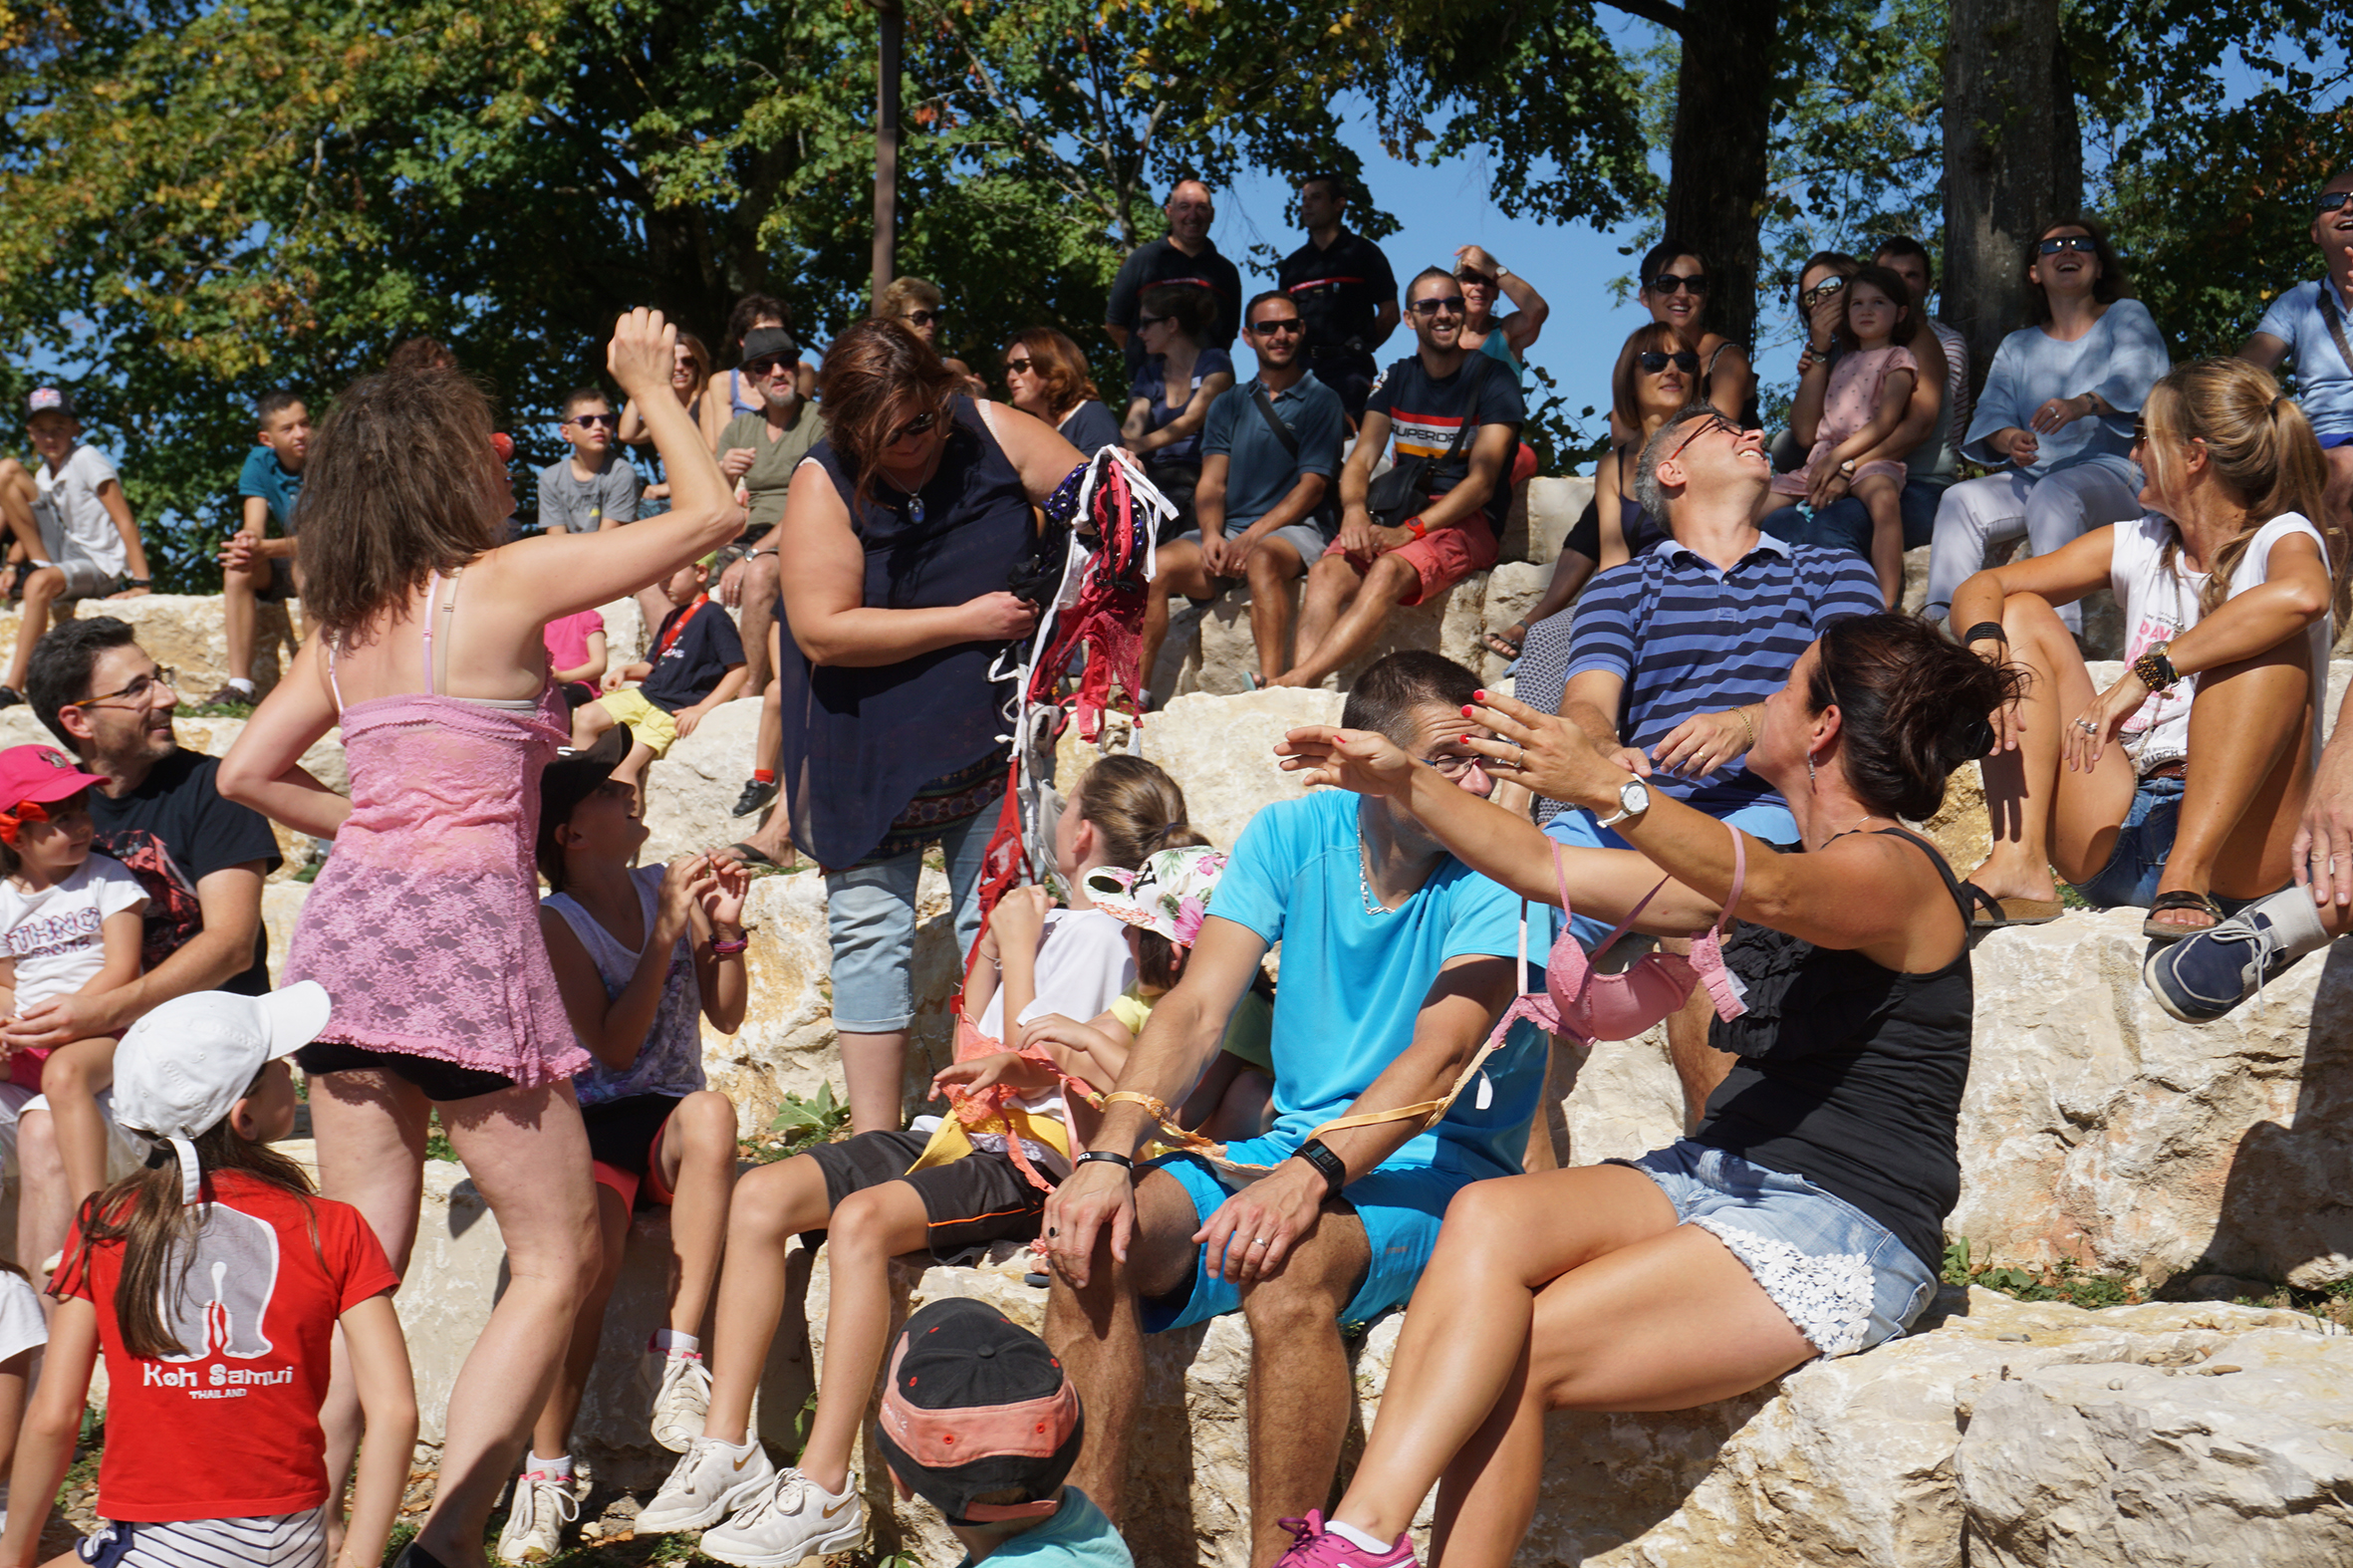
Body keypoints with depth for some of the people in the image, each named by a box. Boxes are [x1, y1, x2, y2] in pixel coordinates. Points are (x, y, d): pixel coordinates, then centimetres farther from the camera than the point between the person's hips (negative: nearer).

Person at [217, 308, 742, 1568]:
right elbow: (709, 516, 2)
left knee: (358, 1265, 11)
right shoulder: (503, 581, -4)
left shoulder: (344, 623, 14)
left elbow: (248, 771, 20)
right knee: (559, 1255, 3)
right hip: (464, 932, -7)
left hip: (350, 928, 7)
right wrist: (652, 389, 14)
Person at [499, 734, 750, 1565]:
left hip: (670, 1123, 3)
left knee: (712, 1112, -35)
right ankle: (546, 1471, -17)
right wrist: (667, 933, -17)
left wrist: (724, 929, -5)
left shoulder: (667, 886, 9)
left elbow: (726, 1017, 11)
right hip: (594, 1124, -2)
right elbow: (612, 1048, -13)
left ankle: (680, 1352, -31)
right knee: (586, 1250, -32)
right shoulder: (556, 924, -2)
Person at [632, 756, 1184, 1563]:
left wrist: (1019, 946, -3)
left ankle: (824, 1490, -34)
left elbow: (1028, 1062, -14)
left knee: (862, 1218, -36)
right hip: (957, 1133, 9)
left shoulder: (1095, 934, -4)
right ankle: (726, 1445, -15)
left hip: (1022, 1160, -9)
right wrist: (995, 941, 17)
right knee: (761, 1196, -12)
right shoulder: (1055, 921, 25)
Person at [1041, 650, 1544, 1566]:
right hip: (1292, 1151, 5)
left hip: (1436, 1169, -5)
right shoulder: (1292, 837, 3)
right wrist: (1110, 1155, -21)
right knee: (1091, 1235, -21)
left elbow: (1438, 1059, -23)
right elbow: (1197, 1010, -4)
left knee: (1286, 1269, -36)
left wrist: (1310, 1176, -39)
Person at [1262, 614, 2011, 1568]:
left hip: (1845, 1238, -7)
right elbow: (1549, 873, 20)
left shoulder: (1895, 872, -7)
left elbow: (1767, 892, -32)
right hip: (1719, 1177, 7)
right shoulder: (1787, 863, 21)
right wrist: (1402, 786, 10)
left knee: (1517, 1355, -23)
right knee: (1487, 1215, -22)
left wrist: (1606, 787, -46)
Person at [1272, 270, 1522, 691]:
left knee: (1389, 570, -36)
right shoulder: (1396, 379, 17)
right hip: (1397, 510, 5)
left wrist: (1410, 531, -23)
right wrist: (1355, 513, -16)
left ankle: (1298, 680, -50)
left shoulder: (1493, 382, 0)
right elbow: (1360, 459, 9)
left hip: (1467, 522, -5)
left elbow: (1481, 482, -9)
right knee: (1327, 571, -27)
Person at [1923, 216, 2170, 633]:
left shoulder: (2126, 316, 10)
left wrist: (2083, 404, -34)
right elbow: (1992, 411, 8)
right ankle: (1940, 622, -29)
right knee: (1961, 499, -21)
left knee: (2052, 494, -37)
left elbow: (2133, 377, -12)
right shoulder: (2017, 346, 23)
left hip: (2113, 469, -5)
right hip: (2033, 473, 5)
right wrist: (2009, 440, -19)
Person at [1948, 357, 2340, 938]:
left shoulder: (2283, 540, -3)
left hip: (2231, 846, -5)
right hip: (2114, 841, 6)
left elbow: (2301, 596, -30)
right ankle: (2019, 866, -19)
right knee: (2020, 614, 1)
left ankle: (2189, 874, -35)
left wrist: (2146, 674, -33)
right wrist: (1985, 650, -16)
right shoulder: (2137, 546, 15)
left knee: (2273, 642, -24)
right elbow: (1981, 589, 8)